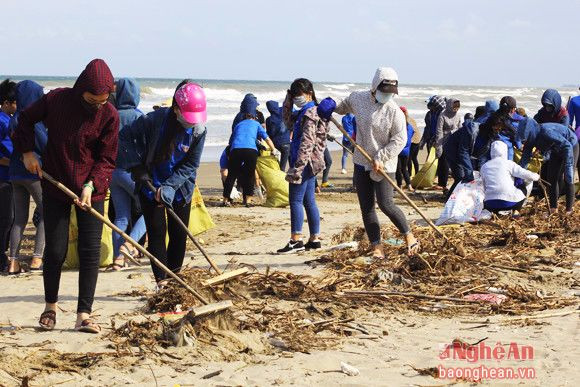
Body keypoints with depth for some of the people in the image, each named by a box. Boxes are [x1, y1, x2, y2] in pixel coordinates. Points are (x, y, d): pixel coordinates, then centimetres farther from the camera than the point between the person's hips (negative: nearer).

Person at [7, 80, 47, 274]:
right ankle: (37, 258, -5)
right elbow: (45, 144, -14)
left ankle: (13, 262, 6)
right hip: (34, 171, -8)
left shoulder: (15, 118, 10)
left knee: (20, 218, 10)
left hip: (16, 171, 8)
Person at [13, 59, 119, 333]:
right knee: (55, 251, 3)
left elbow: (108, 158, -7)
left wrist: (91, 185, -21)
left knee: (90, 252, -4)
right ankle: (50, 307, 22)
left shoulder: (109, 115, -11)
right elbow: (25, 119, 8)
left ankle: (84, 315, -1)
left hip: (91, 190, 0)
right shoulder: (57, 100, -10)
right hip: (55, 186, 0)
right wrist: (27, 151, -2)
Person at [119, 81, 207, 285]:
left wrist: (170, 186, -22)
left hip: (180, 188, 2)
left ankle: (174, 275, 22)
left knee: (179, 233, 6)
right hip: (150, 185, -2)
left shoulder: (199, 131, -15)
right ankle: (161, 280, 2)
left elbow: (190, 165, -11)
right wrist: (136, 167, -18)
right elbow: (125, 137, -14)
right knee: (156, 232, -2)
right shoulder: (155, 120, -23)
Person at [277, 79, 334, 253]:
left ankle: (296, 240, -10)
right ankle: (315, 239, 15)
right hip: (311, 163, 10)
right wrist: (287, 104, 15)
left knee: (295, 200, -8)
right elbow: (289, 122, 30)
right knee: (308, 201, 12)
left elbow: (307, 143, -22)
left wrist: (297, 167, -25)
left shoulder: (310, 113, -15)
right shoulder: (304, 112, 16)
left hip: (305, 162, -10)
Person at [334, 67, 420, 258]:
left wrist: (380, 159, -20)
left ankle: (409, 237, 8)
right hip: (361, 163, 5)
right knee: (366, 207, 4)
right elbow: (345, 105, 26)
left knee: (386, 204, -12)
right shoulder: (358, 99, 1)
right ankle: (377, 247, 9)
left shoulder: (394, 111, -14)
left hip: (384, 165, -5)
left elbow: (399, 139, -14)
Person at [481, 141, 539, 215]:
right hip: (508, 202, -3)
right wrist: (536, 176, 20)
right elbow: (527, 175, -1)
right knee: (523, 189, 25)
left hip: (490, 205, 3)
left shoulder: (484, 167, 10)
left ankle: (493, 212, 6)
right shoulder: (508, 163, 0)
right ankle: (516, 211, 6)